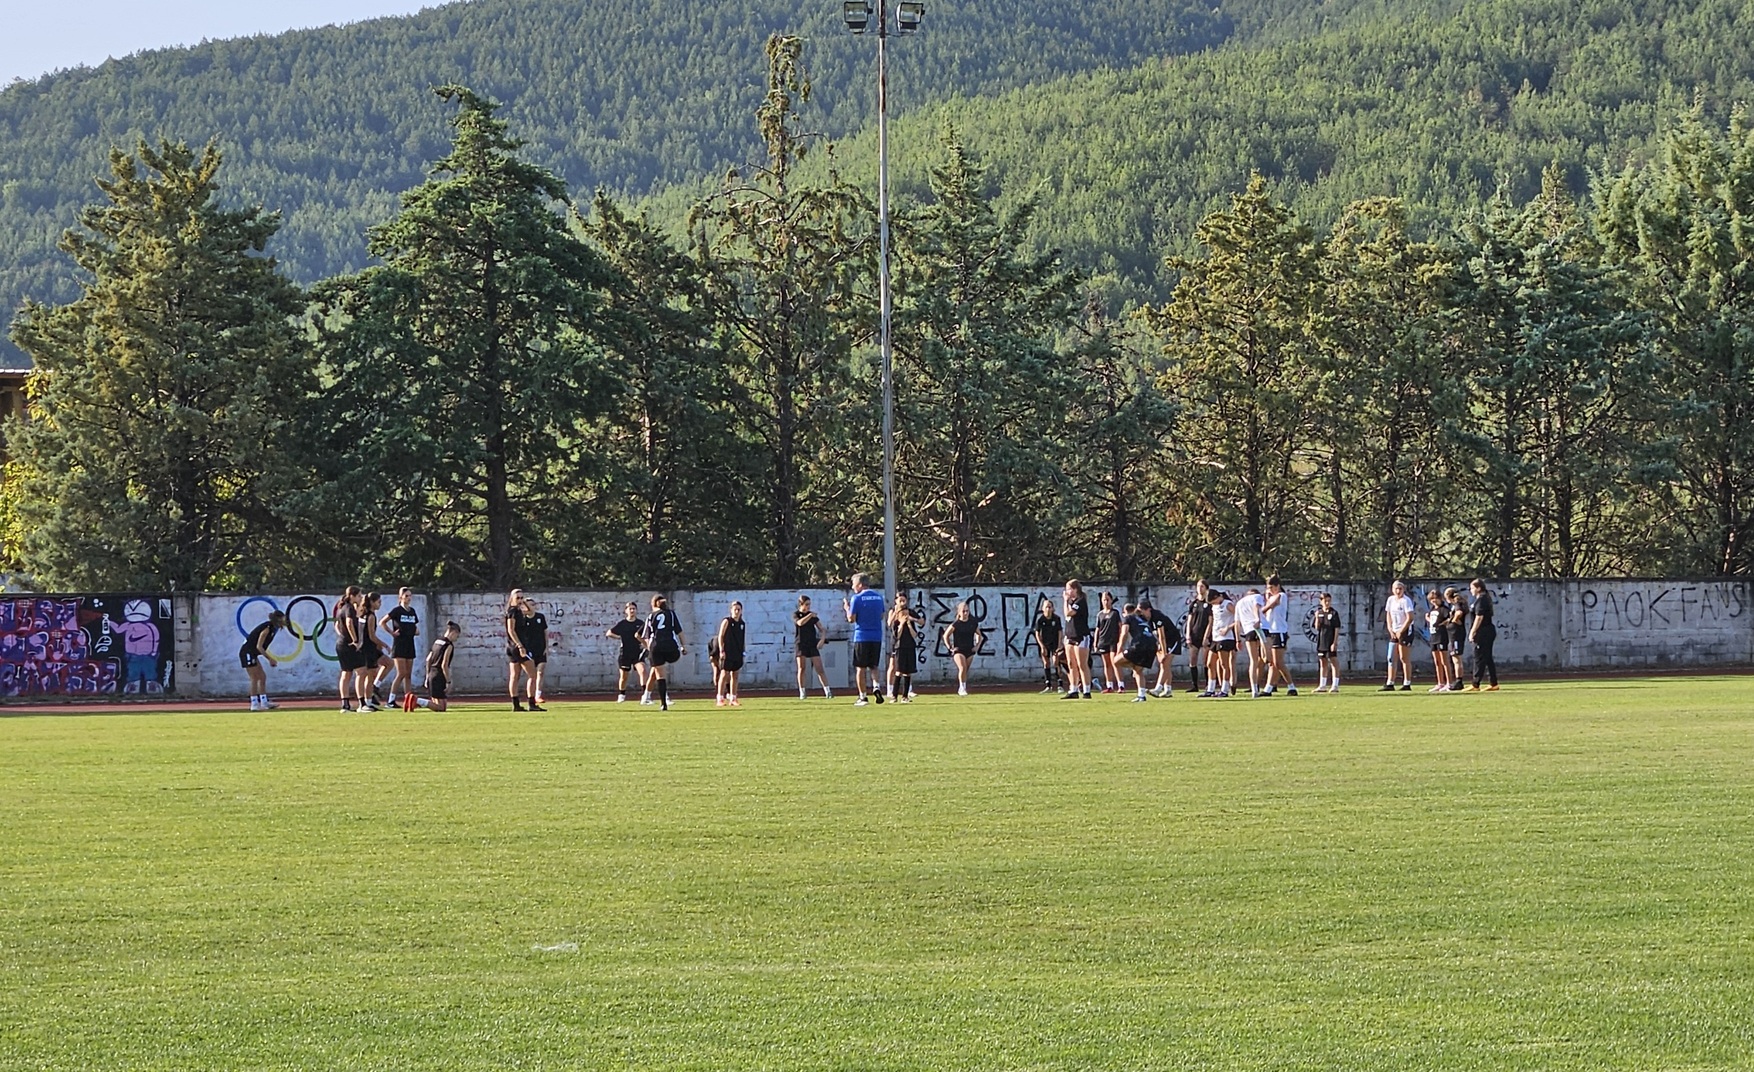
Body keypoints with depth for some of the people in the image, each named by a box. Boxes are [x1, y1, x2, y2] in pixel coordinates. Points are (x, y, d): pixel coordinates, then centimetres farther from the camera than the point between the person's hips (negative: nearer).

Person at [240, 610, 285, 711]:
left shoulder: (272, 628, 8)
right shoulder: (267, 628, -19)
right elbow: (259, 646, -21)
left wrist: (271, 659, 5)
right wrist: (270, 659, -18)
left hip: (252, 654, 9)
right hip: (247, 652, -9)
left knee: (262, 677, 9)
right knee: (255, 678, -7)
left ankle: (264, 702, 10)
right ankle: (254, 704, -3)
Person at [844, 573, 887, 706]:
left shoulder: (857, 598, -9)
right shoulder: (878, 597, 8)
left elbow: (851, 619, -8)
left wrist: (847, 608, 9)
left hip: (862, 637, -5)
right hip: (877, 637, 5)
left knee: (860, 668, 4)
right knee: (873, 666, 15)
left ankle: (862, 697, 3)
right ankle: (876, 686, -11)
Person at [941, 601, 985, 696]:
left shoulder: (973, 623, 4)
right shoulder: (955, 624, -7)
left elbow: (979, 635, 20)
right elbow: (946, 636, 2)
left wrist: (977, 646, 8)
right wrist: (950, 647, -5)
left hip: (970, 650, 4)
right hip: (958, 650, -4)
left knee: (966, 671, 10)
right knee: (962, 668, -23)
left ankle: (963, 689, 22)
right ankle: (962, 688, -18)